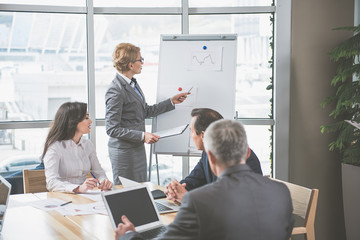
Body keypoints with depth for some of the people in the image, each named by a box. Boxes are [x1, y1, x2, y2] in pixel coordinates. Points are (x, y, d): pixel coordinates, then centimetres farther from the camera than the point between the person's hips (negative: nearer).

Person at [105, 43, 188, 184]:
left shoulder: (133, 84, 9)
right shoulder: (115, 91, -20)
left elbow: (146, 112, 17)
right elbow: (112, 129, -21)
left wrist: (172, 101, 17)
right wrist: (142, 136, -22)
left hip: (138, 148, 9)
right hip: (123, 152, -9)